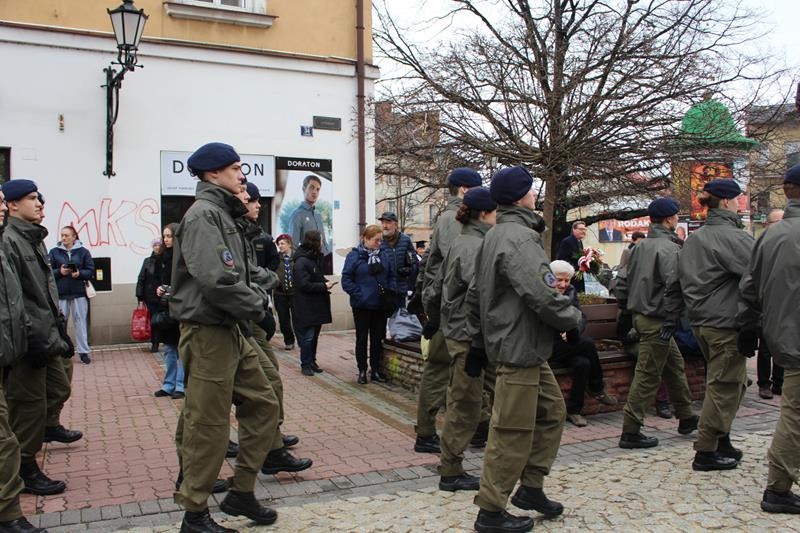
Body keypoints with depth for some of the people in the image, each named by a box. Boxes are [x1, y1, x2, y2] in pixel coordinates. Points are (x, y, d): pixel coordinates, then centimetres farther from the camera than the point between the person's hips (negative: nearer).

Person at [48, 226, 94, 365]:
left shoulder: (83, 251, 3)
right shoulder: (54, 252, 5)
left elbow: (90, 271, 1)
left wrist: (79, 274, -17)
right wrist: (59, 272, -15)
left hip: (79, 292, 0)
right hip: (60, 293, 1)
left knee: (80, 322, 4)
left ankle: (83, 352, 11)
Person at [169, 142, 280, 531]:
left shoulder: (221, 213, 17)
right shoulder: (203, 214, -14)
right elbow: (215, 278, -27)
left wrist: (251, 301, 2)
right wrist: (255, 306, -14)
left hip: (230, 331, 10)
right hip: (208, 333, -10)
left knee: (262, 404, 13)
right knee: (208, 425, 0)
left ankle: (241, 494, 25)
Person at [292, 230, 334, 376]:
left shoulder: (315, 259, 12)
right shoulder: (301, 262, -16)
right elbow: (304, 285, -21)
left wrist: (325, 283, 3)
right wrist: (324, 286, -16)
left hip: (317, 306, 9)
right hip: (307, 308, -9)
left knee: (314, 336, 14)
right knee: (307, 337, -1)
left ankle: (312, 362, 24)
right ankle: (305, 365, 9)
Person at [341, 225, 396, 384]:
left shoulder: (384, 254, 2)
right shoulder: (354, 256, -9)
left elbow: (391, 276, 11)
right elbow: (346, 280, -10)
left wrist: (391, 291, -3)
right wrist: (359, 295, -17)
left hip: (380, 305, 4)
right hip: (362, 305, -3)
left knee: (378, 338, 11)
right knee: (362, 338, 8)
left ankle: (376, 370, 22)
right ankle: (362, 371, 19)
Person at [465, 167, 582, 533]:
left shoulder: (493, 237, 15)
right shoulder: (520, 238, -18)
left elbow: (475, 293, 19)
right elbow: (542, 295, -27)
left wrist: (477, 341, 22)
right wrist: (573, 320, -8)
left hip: (528, 349, 10)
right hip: (520, 348, -10)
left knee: (552, 412, 19)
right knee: (513, 431, -2)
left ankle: (531, 488, 27)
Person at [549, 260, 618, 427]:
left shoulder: (571, 291, 12)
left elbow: (581, 318, 4)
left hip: (568, 345, 6)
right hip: (548, 347, -6)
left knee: (583, 363, -25)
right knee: (587, 343, -24)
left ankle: (574, 410, -11)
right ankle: (597, 388, -4)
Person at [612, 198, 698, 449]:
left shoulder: (640, 246, 11)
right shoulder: (670, 248, -16)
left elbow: (623, 280, 14)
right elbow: (675, 287, -25)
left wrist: (624, 306, 20)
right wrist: (671, 321, -20)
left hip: (640, 315, 9)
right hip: (656, 320, -9)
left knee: (675, 365, 22)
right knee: (648, 375, -3)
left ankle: (686, 417, 35)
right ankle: (630, 432, 2)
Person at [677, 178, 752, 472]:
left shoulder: (693, 238, 12)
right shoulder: (732, 236, -15)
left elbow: (683, 279, 16)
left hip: (700, 321, 9)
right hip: (726, 323, -9)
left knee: (732, 381, 21)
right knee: (724, 385, 1)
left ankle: (721, 443, 27)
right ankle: (706, 452, 8)